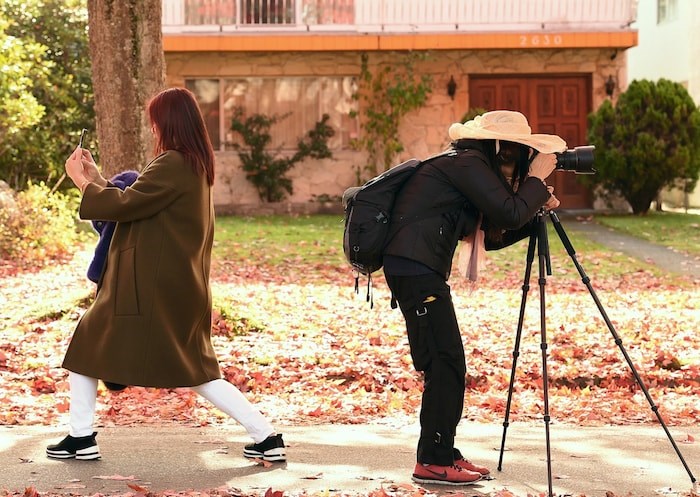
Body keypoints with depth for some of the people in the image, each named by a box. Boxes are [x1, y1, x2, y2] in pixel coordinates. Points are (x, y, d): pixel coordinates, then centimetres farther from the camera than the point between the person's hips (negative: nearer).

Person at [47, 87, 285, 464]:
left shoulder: (172, 165, -18)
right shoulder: (195, 165, 12)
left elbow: (124, 205, -18)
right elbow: (138, 204, 17)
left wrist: (82, 181, -4)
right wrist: (97, 178, 15)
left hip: (151, 287, -9)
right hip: (181, 287, 9)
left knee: (85, 349, 8)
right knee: (197, 372, 11)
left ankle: (81, 439, 12)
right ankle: (266, 437, 4)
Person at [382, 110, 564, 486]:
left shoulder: (469, 166, 21)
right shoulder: (467, 164, -9)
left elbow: (491, 237, 22)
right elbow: (510, 214, -16)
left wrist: (536, 207, 13)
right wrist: (536, 179, -2)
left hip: (419, 270, 10)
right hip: (416, 269, -10)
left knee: (446, 364, 12)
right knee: (444, 363, -9)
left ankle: (442, 454, 18)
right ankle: (433, 462, -5)